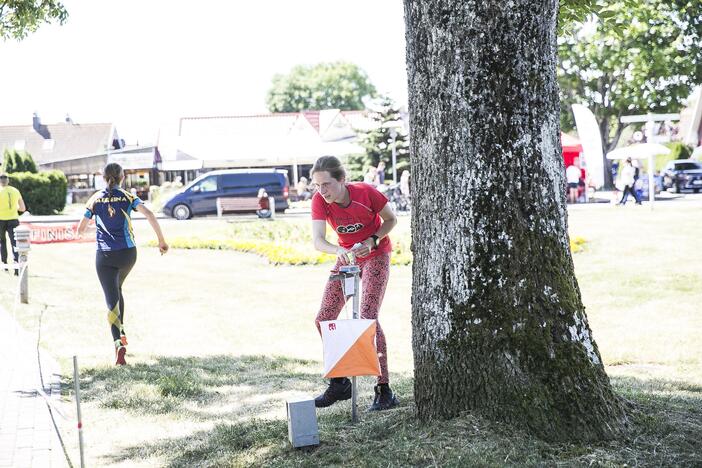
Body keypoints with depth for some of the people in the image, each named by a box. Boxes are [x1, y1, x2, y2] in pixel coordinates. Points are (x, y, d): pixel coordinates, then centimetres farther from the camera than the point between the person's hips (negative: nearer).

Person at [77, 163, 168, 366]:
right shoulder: (128, 198, 0)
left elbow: (80, 229, 3)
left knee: (112, 299, -3)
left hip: (104, 256, -1)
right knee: (117, 289, 28)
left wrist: (81, 231, 27)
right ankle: (121, 332, 28)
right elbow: (150, 215, -14)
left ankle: (118, 343, -21)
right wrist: (162, 241, -8)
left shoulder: (95, 199, 1)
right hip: (127, 253, 1)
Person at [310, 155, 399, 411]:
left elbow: (391, 219, -9)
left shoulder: (366, 192, -25)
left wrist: (372, 241, -25)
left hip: (375, 256, -5)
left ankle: (385, 390, -12)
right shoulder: (319, 201, -18)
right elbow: (318, 240, -29)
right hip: (346, 256, 5)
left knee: (368, 318, -18)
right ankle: (340, 384, 15)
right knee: (323, 319, 0)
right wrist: (339, 251, -50)